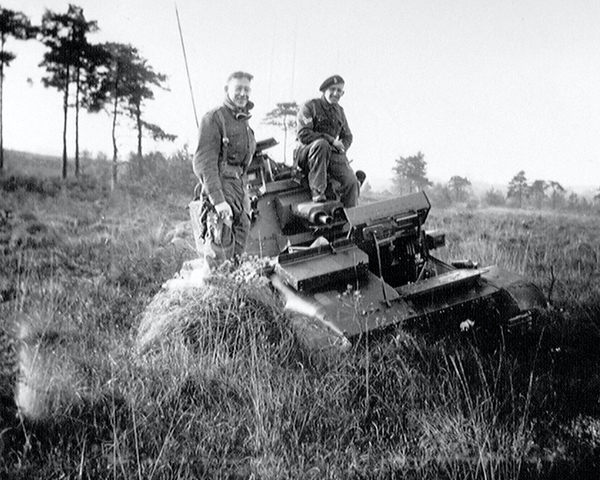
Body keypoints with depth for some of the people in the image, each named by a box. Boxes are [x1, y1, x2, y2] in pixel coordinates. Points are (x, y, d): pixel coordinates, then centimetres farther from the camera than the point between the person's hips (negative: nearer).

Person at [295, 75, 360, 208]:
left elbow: (347, 136, 23)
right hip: (306, 154, -5)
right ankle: (317, 191, -38)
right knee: (321, 144, -41)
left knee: (351, 181, -21)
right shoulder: (309, 106, -2)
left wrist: (341, 147, -1)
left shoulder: (339, 111, 18)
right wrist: (331, 140, -18)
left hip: (332, 154, 5)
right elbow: (303, 134, -14)